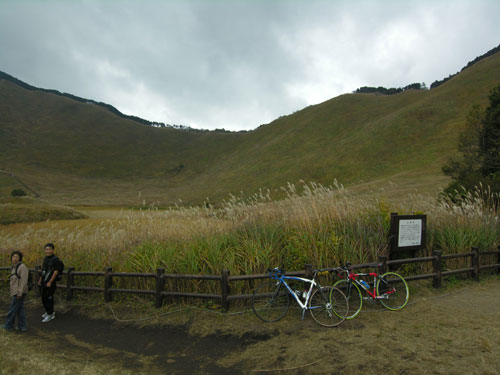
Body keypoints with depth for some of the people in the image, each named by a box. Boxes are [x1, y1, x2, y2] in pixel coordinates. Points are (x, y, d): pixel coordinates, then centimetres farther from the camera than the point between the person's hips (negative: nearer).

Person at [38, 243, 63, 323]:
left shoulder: (55, 259, -16)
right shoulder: (46, 258, 9)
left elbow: (56, 272, -18)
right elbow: (43, 269, 18)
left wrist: (50, 282, -20)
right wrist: (40, 279, 15)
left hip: (50, 283, -8)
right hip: (44, 282, 8)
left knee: (49, 298, -2)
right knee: (44, 298, 16)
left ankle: (50, 315, 9)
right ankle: (48, 311, 32)